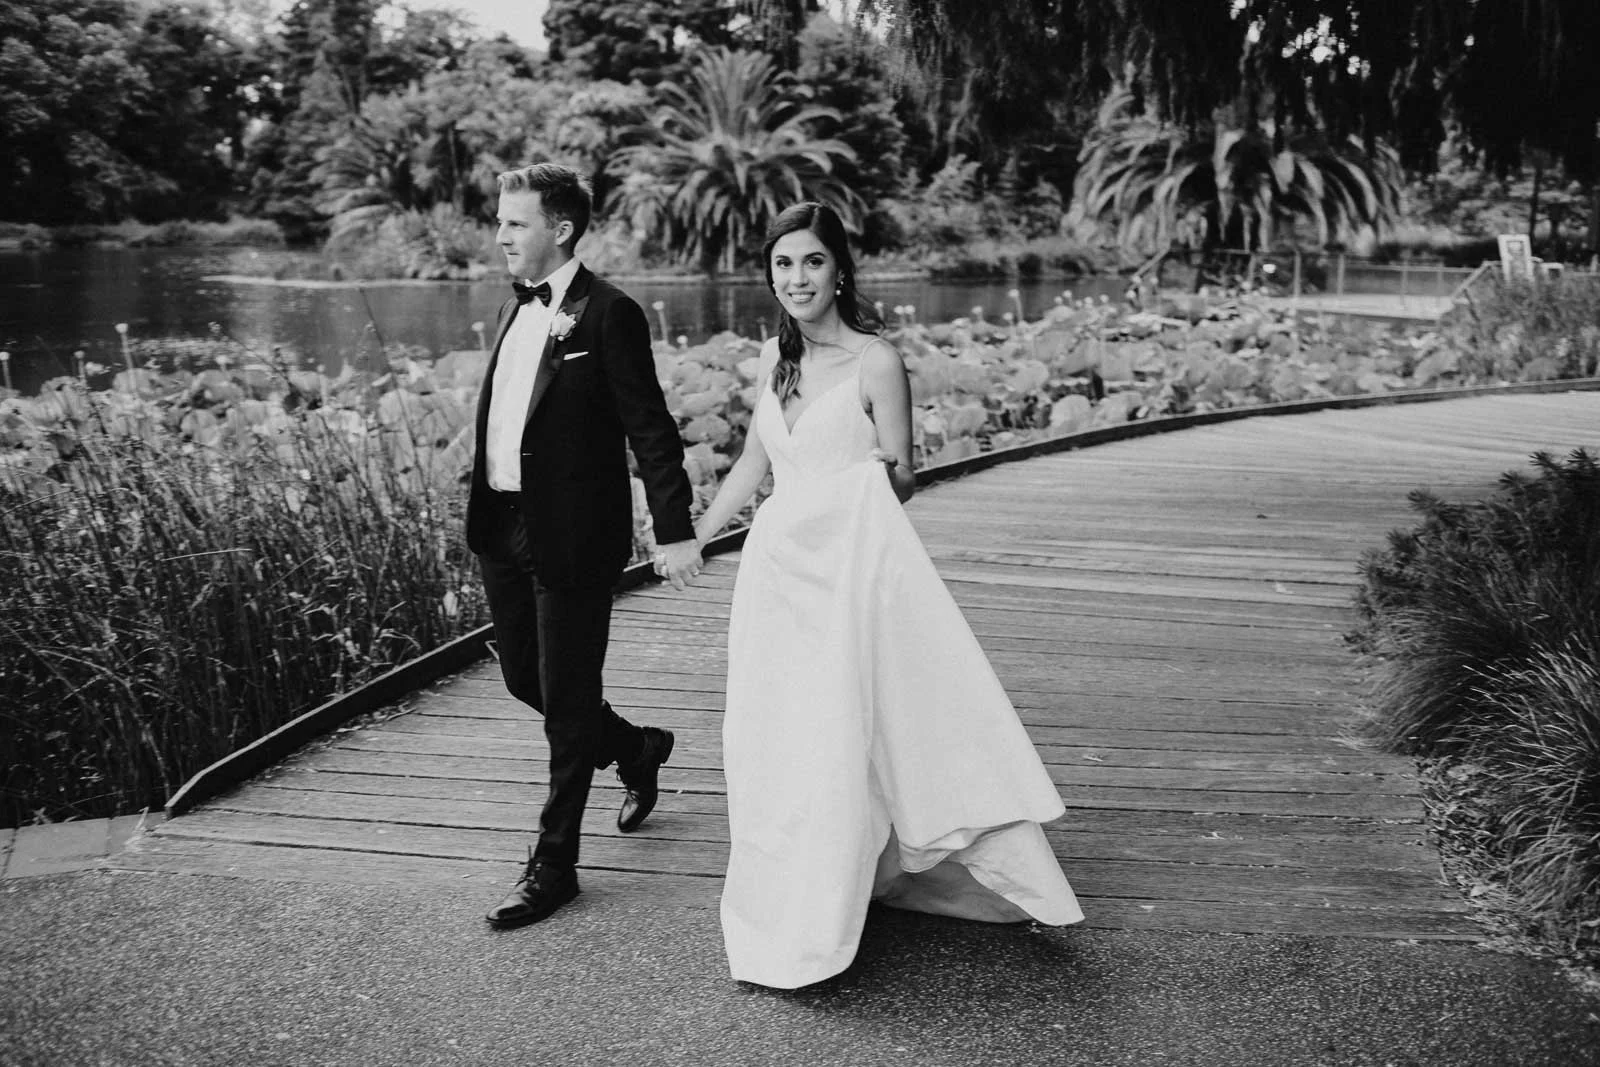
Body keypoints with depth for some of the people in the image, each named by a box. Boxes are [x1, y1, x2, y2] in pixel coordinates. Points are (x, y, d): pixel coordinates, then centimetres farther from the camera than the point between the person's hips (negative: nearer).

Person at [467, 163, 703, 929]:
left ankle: (553, 866, 14)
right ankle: (636, 751, 42)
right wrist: (482, 508, 16)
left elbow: (649, 428, -13)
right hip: (503, 527, 8)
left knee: (566, 700, 2)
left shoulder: (608, 315, -11)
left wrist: (674, 531, -16)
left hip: (573, 534, -8)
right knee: (524, 678, 17)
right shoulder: (515, 309, 13)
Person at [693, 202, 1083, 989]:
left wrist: (876, 481, -20)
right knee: (768, 741, 11)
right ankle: (780, 908, 29)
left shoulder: (875, 363, -8)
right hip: (776, 565, 6)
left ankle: (809, 931, 11)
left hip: (848, 570, -6)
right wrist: (692, 536, 21)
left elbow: (901, 482, -1)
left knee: (835, 739, -4)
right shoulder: (774, 358, 10)